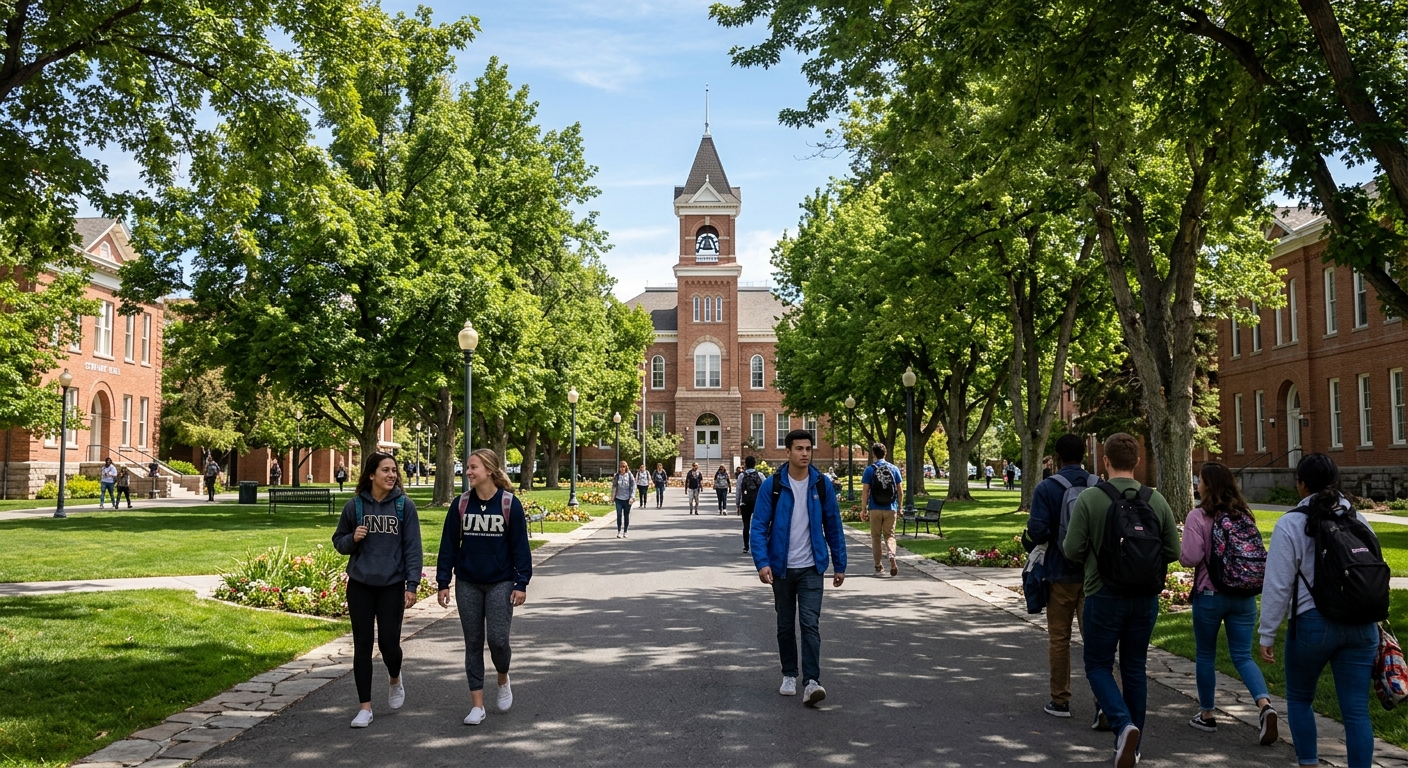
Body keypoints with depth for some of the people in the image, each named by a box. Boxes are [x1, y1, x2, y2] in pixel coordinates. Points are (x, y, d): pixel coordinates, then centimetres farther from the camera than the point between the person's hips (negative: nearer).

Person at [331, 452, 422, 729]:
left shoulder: (404, 505, -4)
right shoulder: (354, 505, -1)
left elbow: (412, 547, -4)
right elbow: (339, 542, 10)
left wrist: (412, 585, -10)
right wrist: (353, 539, -13)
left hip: (392, 586, -1)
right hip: (359, 585, 1)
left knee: (389, 642, 1)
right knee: (363, 644, 4)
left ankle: (394, 679, 35)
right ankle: (365, 707, 14)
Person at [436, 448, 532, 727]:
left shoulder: (510, 504, -7)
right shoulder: (461, 504, 0)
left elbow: (520, 545, -5)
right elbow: (448, 545, 4)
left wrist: (521, 583, -8)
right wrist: (443, 582, 1)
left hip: (501, 583, -3)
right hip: (467, 584, 3)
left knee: (497, 639, -8)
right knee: (473, 643, 6)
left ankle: (503, 680, 25)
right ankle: (477, 705, 14)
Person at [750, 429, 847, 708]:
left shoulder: (821, 484, -1)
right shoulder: (772, 485, -6)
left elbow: (833, 526, 5)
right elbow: (759, 526, -7)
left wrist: (840, 565, 5)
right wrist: (762, 563, -18)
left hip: (811, 568, 0)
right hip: (782, 568, 0)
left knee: (810, 624, -10)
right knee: (785, 625, 12)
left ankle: (812, 682, -11)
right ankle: (789, 676, 26)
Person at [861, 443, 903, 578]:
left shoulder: (869, 470, -4)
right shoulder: (894, 469, 4)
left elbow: (865, 491, -7)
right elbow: (900, 489, 5)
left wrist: (863, 509, 0)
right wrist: (900, 508, 13)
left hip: (875, 509, -2)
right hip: (891, 509, 2)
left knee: (876, 537, 8)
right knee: (889, 535, 9)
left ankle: (878, 567, 10)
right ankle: (891, 556, -19)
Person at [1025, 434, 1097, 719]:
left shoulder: (1046, 488, -10)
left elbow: (1036, 531, -16)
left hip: (1060, 574, -2)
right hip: (1094, 574, 2)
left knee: (1059, 639, 10)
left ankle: (1060, 701, 16)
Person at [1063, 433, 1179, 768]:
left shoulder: (1090, 498, -12)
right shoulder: (1156, 500, -2)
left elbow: (1072, 550, -12)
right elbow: (1173, 552, 2)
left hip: (1104, 596, -4)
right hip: (1146, 600, 4)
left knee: (1098, 665, 11)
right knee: (1135, 668, 16)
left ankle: (1122, 724, -13)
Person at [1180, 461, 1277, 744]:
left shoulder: (1198, 516, -13)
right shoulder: (1244, 514, 3)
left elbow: (1191, 558, -18)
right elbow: (1257, 553, 7)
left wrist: (1179, 555, 3)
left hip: (1210, 595, -4)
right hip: (1245, 596, 4)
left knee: (1206, 655, 13)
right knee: (1242, 656, 8)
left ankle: (1206, 715, 23)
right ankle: (1265, 705, -14)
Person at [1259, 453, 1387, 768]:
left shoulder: (1292, 524, -7)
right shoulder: (1358, 521, 9)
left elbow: (1278, 586, -9)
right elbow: (1375, 573, 10)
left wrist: (1267, 635, -2)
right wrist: (1371, 625, 19)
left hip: (1313, 624, -4)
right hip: (1362, 627, 4)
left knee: (1299, 698, 16)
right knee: (1356, 710, 6)